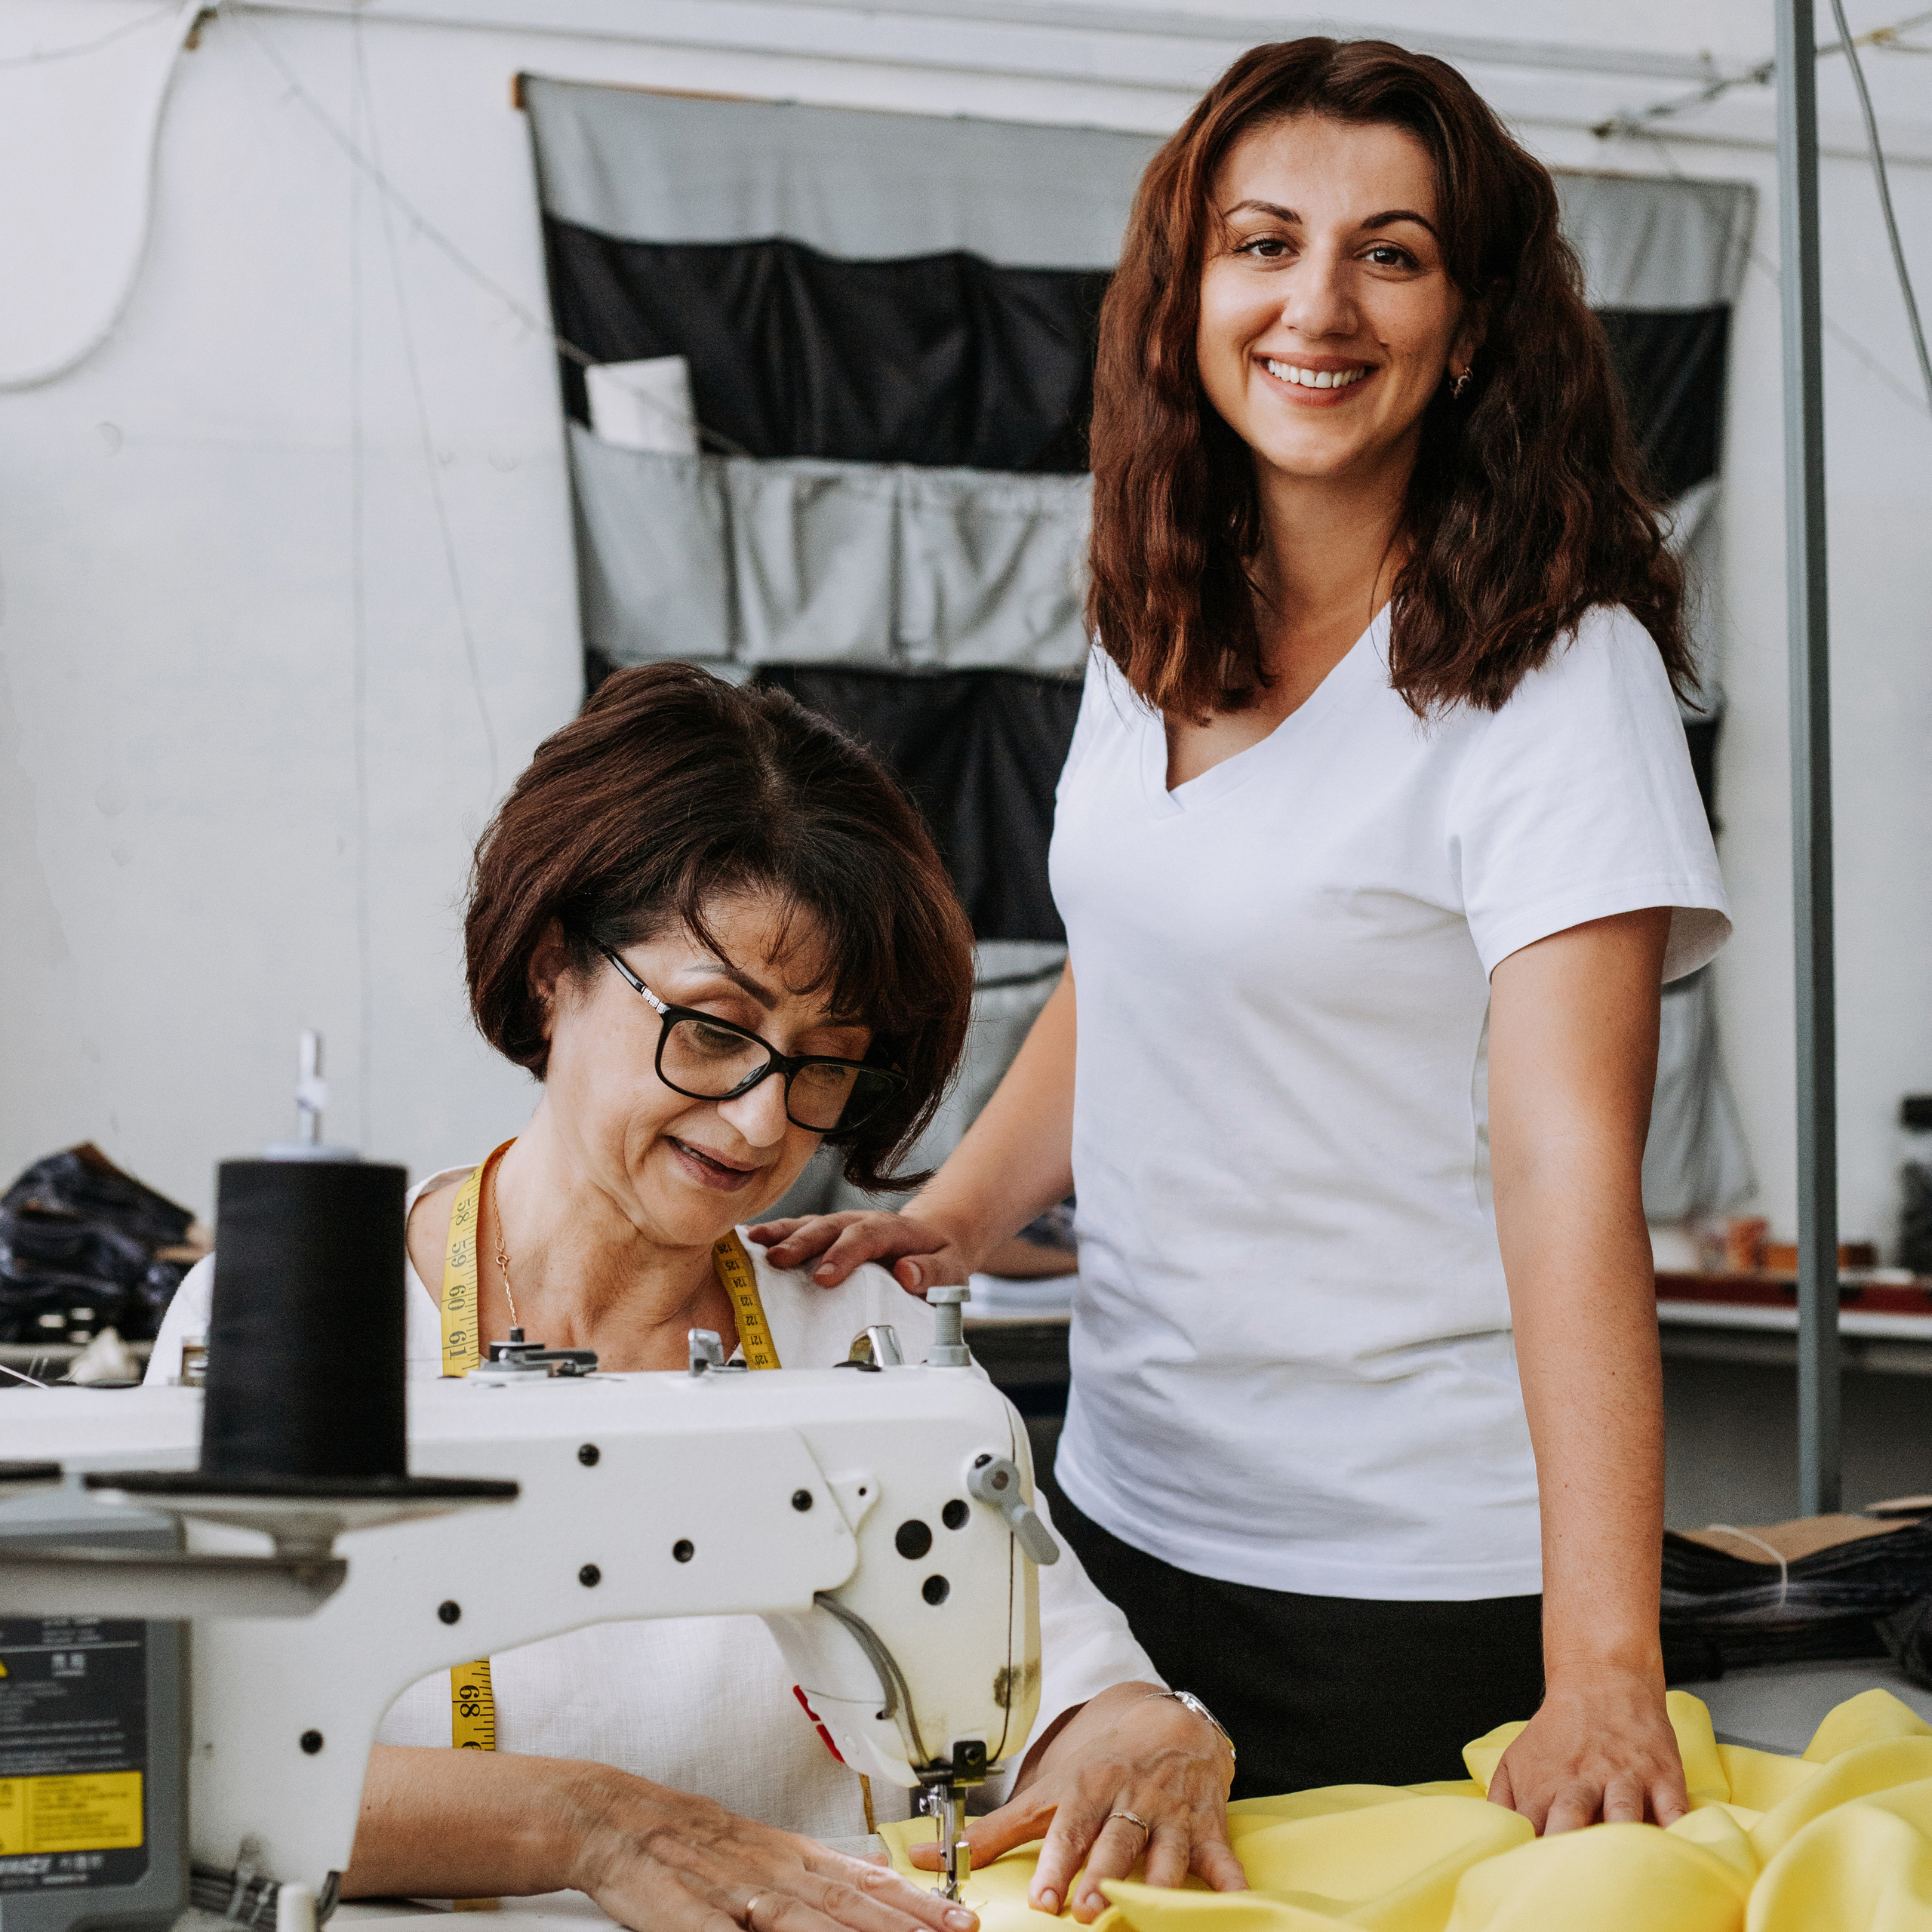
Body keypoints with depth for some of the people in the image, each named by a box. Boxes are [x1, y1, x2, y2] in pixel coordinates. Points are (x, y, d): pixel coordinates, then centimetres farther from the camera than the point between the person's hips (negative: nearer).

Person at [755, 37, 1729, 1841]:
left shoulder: (1551, 674, -16)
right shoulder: (1163, 627, 4)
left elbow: (1569, 1170, -24)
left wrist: (1603, 1674, -31)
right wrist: (950, 1220, 1)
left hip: (1420, 1581, -6)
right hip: (1128, 1516, 6)